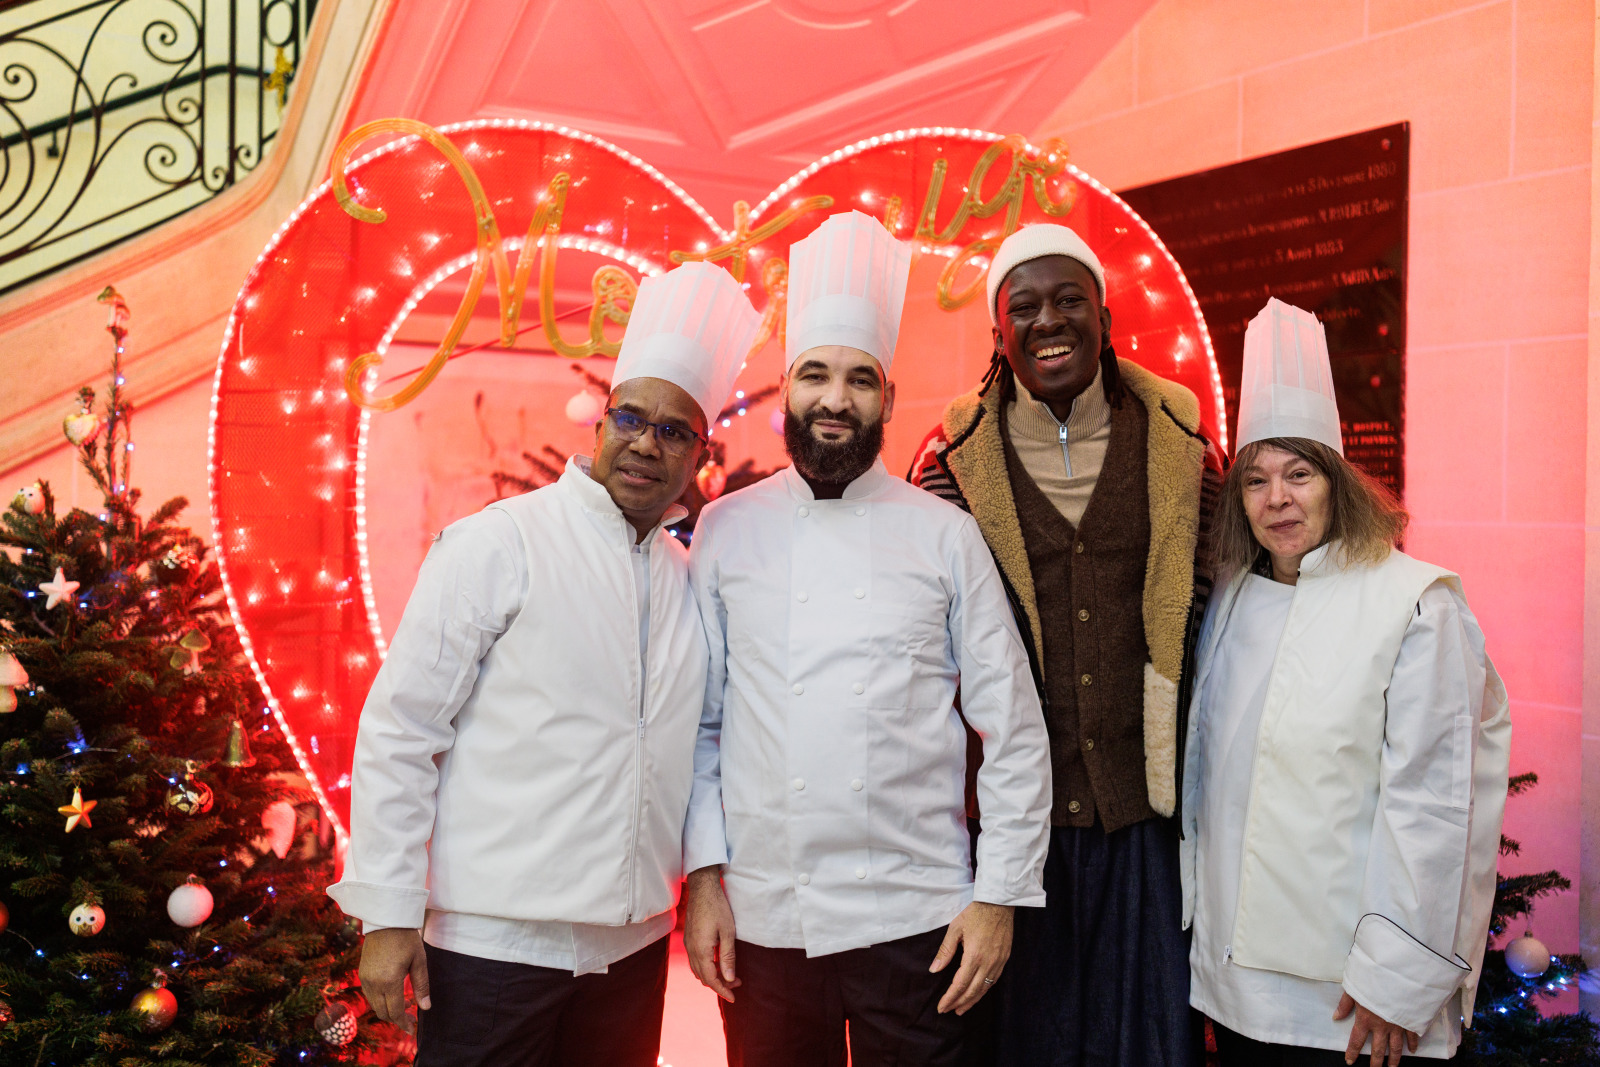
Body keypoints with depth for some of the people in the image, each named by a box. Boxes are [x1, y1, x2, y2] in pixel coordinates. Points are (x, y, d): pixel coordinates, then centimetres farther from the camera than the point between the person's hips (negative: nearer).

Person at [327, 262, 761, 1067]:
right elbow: (397, 733, -9)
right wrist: (388, 913, -10)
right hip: (494, 940, -4)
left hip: (633, 942, 5)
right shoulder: (496, 546, -8)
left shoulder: (690, 578, 6)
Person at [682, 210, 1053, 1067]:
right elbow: (699, 721, 4)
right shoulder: (727, 531, 2)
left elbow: (1013, 731, 0)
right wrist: (702, 873, 0)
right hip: (762, 920, 1)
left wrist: (999, 895, -2)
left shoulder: (944, 536, -1)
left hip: (915, 920, -1)